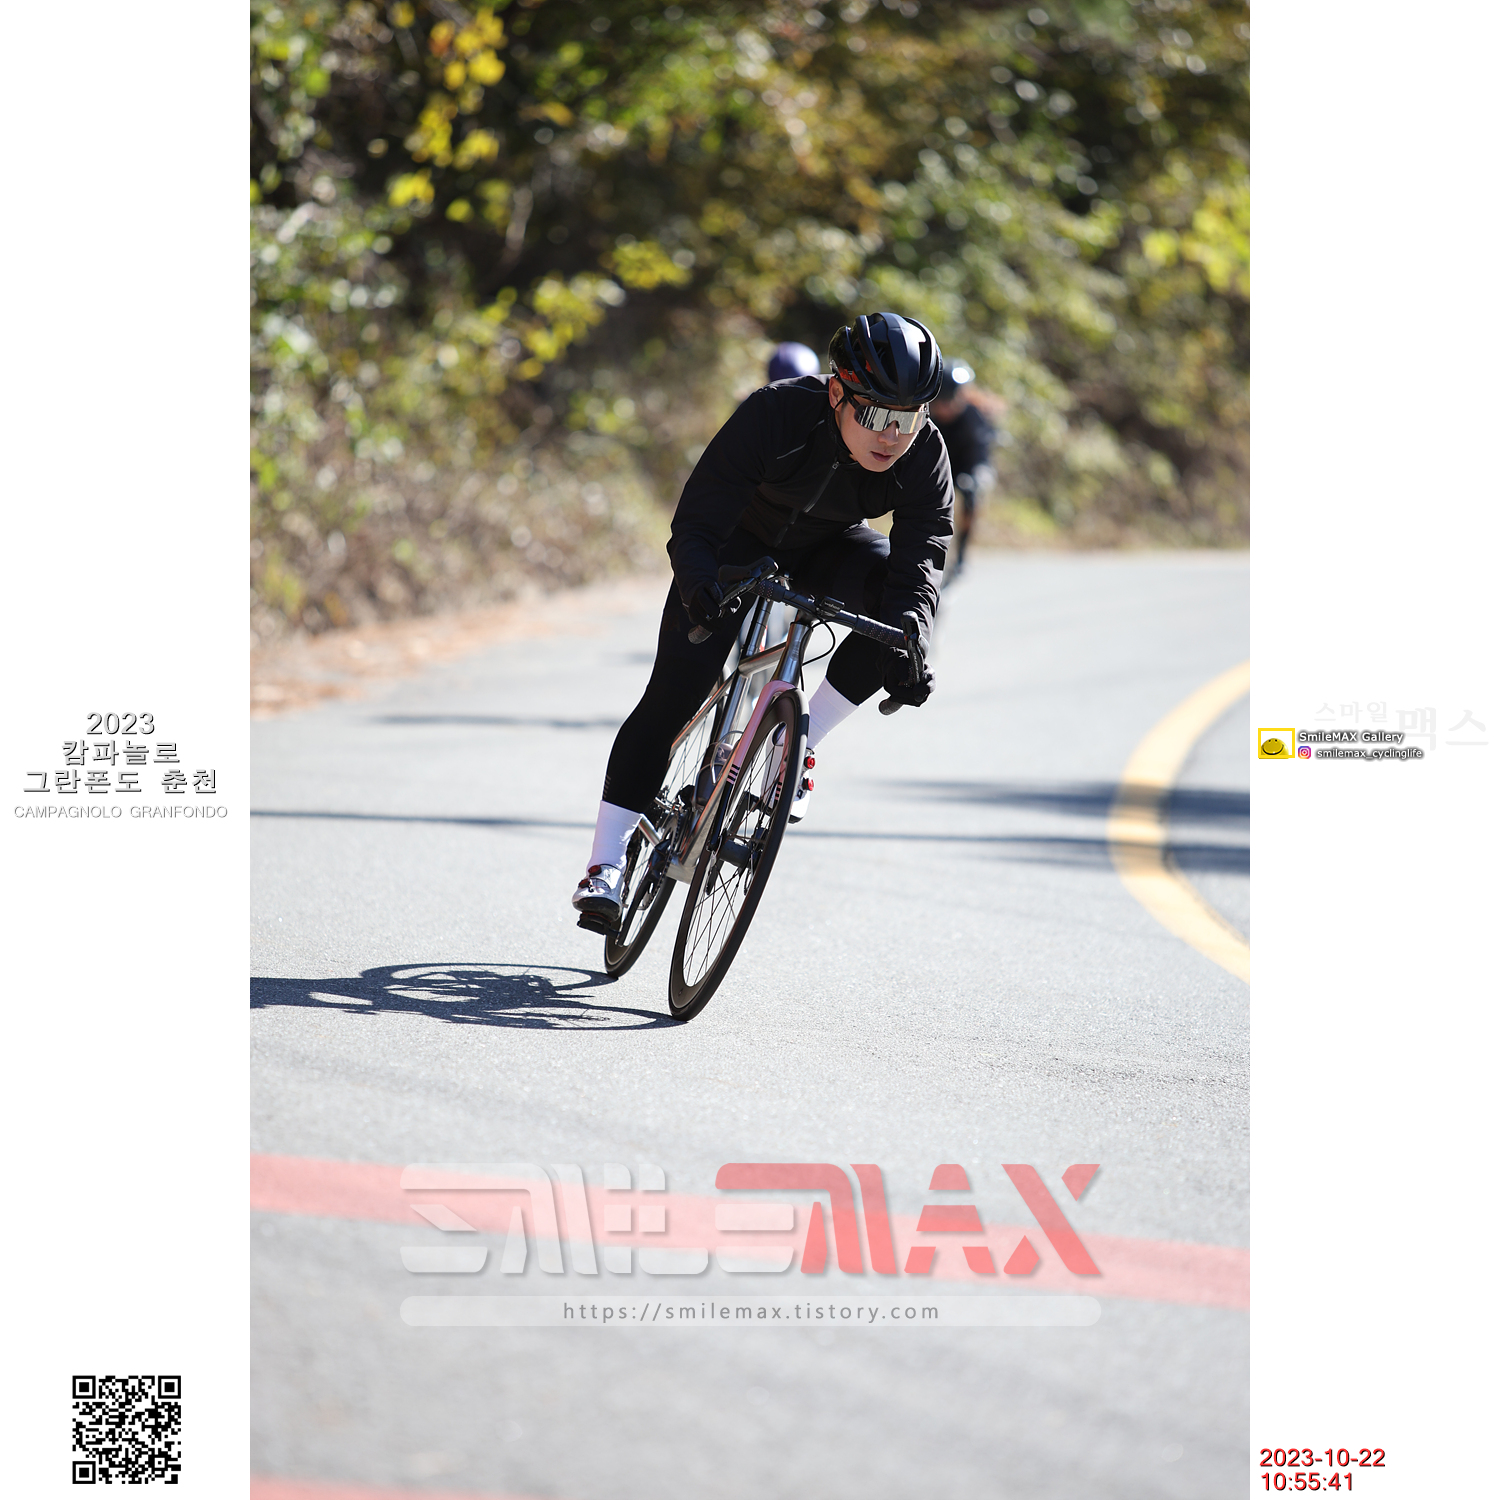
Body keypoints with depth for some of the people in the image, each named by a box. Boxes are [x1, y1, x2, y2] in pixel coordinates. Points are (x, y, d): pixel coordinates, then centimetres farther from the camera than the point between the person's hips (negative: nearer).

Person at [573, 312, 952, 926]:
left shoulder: (925, 458, -27)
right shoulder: (773, 415, -36)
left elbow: (920, 562, -30)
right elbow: (694, 527, -36)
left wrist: (905, 647, -49)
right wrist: (699, 585, -57)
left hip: (825, 550, 3)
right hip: (741, 540, -3)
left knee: (893, 592, -29)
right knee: (674, 692, -17)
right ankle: (605, 865, -12)